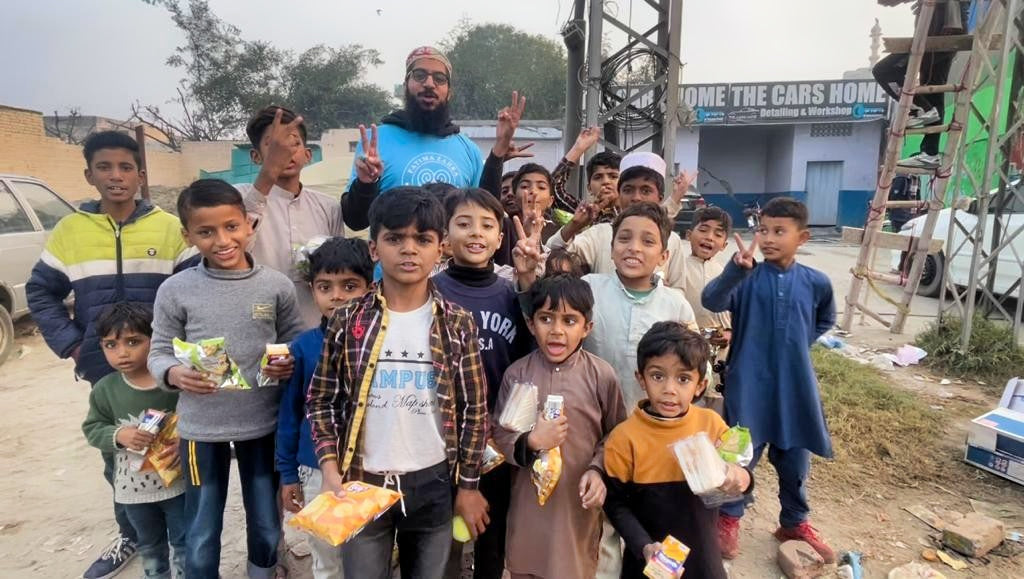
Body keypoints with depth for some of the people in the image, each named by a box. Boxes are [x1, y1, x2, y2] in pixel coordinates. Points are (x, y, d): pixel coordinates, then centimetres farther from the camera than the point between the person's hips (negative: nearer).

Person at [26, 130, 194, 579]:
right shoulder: (70, 230, 1)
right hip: (103, 369, 3)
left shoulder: (169, 228, -6)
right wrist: (71, 344, -2)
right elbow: (40, 292, 7)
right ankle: (131, 535, 36)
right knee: (117, 455, 16)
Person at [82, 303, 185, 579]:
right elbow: (92, 428, 1)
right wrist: (118, 436, -19)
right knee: (150, 545, 25)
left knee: (185, 542, 15)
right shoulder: (105, 389, -9)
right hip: (133, 486, 3)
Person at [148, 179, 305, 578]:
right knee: (202, 534, 16)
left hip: (264, 423, 1)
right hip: (201, 428, -1)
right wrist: (175, 374, -22)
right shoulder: (175, 291, -8)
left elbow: (296, 344, 3)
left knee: (266, 526, 20)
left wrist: (289, 365, -18)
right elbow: (159, 353, -1)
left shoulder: (277, 285, -6)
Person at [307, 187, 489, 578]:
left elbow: (474, 409, 0)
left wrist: (468, 485, 1)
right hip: (362, 482, 0)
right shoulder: (348, 321, -4)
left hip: (433, 483, 1)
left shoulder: (457, 324, -4)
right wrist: (330, 473, -7)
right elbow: (322, 402, 2)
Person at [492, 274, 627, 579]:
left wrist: (597, 469, -16)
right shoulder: (516, 374, -7)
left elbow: (615, 435, -1)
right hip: (528, 502, 1)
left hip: (579, 502, -1)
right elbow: (499, 436, -4)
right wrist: (530, 442, -21)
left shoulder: (601, 375, -10)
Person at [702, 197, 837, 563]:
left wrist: (798, 343, 4)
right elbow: (711, 301, -31)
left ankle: (795, 522, 39)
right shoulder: (746, 278, -10)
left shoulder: (816, 283, -1)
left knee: (795, 459, 16)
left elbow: (825, 321, 19)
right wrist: (736, 269, -47)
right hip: (750, 385, -3)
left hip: (795, 386, 3)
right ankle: (729, 519, 31)